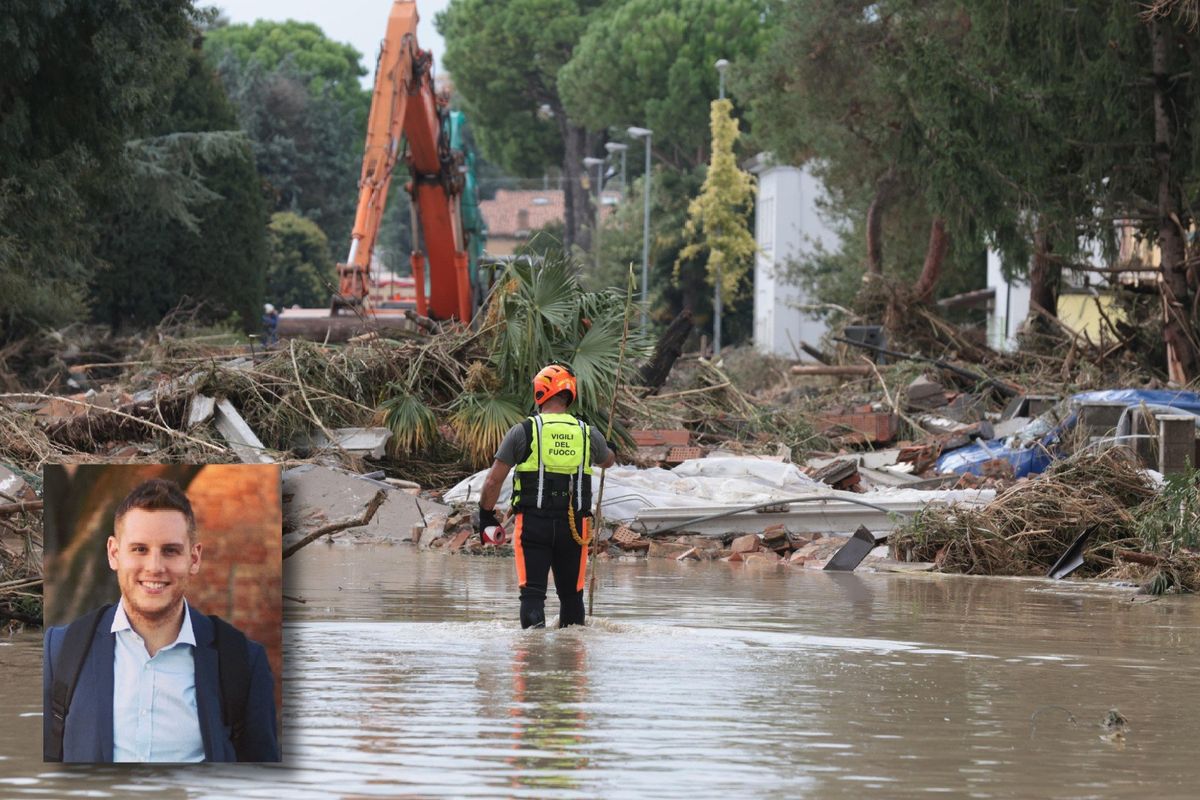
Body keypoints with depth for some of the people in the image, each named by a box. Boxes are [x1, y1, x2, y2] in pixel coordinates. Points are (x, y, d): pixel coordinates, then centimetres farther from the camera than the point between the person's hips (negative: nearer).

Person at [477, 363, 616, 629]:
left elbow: (494, 480, -3)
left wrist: (486, 515, 12)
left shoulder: (523, 431, -4)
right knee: (571, 594, 15)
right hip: (574, 525, 2)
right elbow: (608, 461, 29)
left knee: (532, 591, -4)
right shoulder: (588, 433, 5)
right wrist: (609, 452, 54)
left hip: (533, 523, -2)